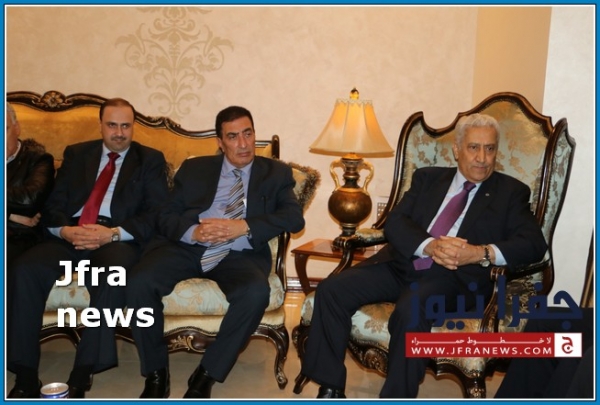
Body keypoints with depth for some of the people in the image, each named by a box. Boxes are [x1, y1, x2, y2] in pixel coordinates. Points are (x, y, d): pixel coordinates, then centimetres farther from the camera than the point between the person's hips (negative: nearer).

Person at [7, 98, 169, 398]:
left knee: (113, 275, -37)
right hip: (70, 236, 3)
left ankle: (81, 376, -26)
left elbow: (155, 214, -1)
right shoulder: (76, 154, 20)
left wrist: (114, 232, -17)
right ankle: (25, 376, -18)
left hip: (118, 239, -3)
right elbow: (53, 205, 11)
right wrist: (65, 230, -12)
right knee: (26, 268, -26)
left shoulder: (150, 160, 11)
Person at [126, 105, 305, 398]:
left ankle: (206, 374, -15)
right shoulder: (194, 168, 16)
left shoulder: (276, 173, 12)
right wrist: (193, 231, -15)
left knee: (256, 292, -34)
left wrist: (243, 227, -17)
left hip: (240, 254, -1)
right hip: (186, 247, 2)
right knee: (140, 282, -26)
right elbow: (166, 217, 9)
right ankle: (156, 372, -5)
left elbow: (294, 218, -3)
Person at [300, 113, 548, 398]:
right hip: (403, 264, 4)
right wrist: (429, 245, -16)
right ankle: (330, 388, -7)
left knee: (411, 308, -36)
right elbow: (394, 222, 5)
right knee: (332, 289, -17)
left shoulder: (510, 192, 12)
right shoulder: (428, 177, 18)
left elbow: (534, 244, -2)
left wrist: (481, 253, -19)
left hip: (455, 277, -3)